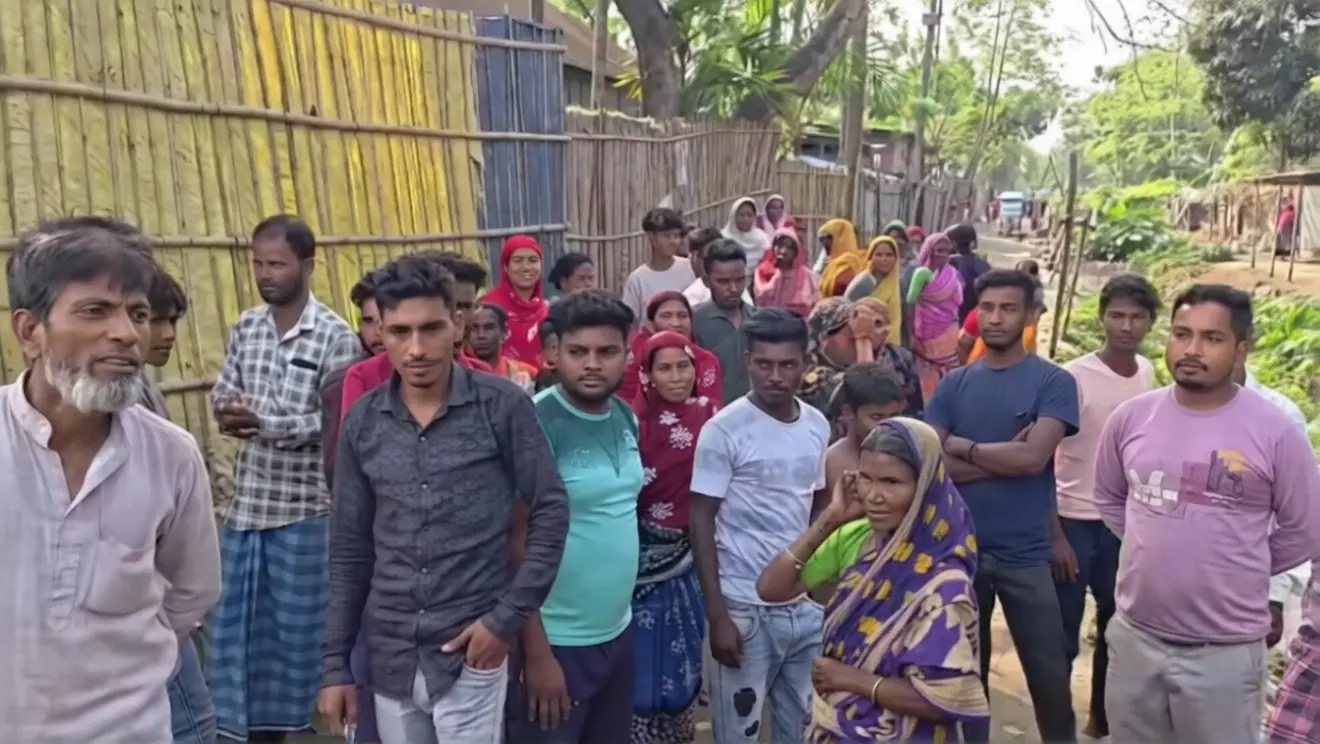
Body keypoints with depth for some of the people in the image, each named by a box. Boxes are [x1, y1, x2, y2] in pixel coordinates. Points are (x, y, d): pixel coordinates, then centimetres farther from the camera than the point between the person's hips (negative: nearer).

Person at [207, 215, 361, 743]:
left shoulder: (336, 337, -11)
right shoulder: (246, 327, 6)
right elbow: (222, 391, 10)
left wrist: (264, 422, -22)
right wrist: (229, 412, -13)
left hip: (305, 506, -5)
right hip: (247, 501, 6)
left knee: (301, 623, 9)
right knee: (239, 620, 14)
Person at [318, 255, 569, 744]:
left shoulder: (502, 405, -10)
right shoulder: (362, 423, 0)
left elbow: (551, 512, -6)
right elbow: (349, 551, 6)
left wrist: (507, 617, -10)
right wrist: (335, 662, 5)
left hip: (470, 654, -4)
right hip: (389, 658, 4)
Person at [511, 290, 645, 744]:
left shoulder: (627, 419, 3)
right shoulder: (536, 424, -18)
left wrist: (620, 616, 13)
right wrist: (537, 652, -18)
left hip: (618, 633, 7)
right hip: (556, 642, -7)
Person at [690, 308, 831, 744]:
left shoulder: (818, 426, 4)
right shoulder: (724, 430, -12)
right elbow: (701, 522, -10)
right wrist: (716, 615, -14)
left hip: (807, 606, 5)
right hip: (745, 608, -5)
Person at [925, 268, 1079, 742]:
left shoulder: (1054, 383, -5)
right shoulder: (954, 385, 4)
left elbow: (1034, 458, -18)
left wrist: (963, 446, -9)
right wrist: (1004, 456, -13)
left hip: (1026, 554, -3)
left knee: (1048, 674, 6)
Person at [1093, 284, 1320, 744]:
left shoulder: (1274, 431, -12)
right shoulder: (1131, 417, -2)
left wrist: (1239, 572, 3)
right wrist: (1155, 550, 8)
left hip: (1225, 651, -3)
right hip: (1134, 636, 3)